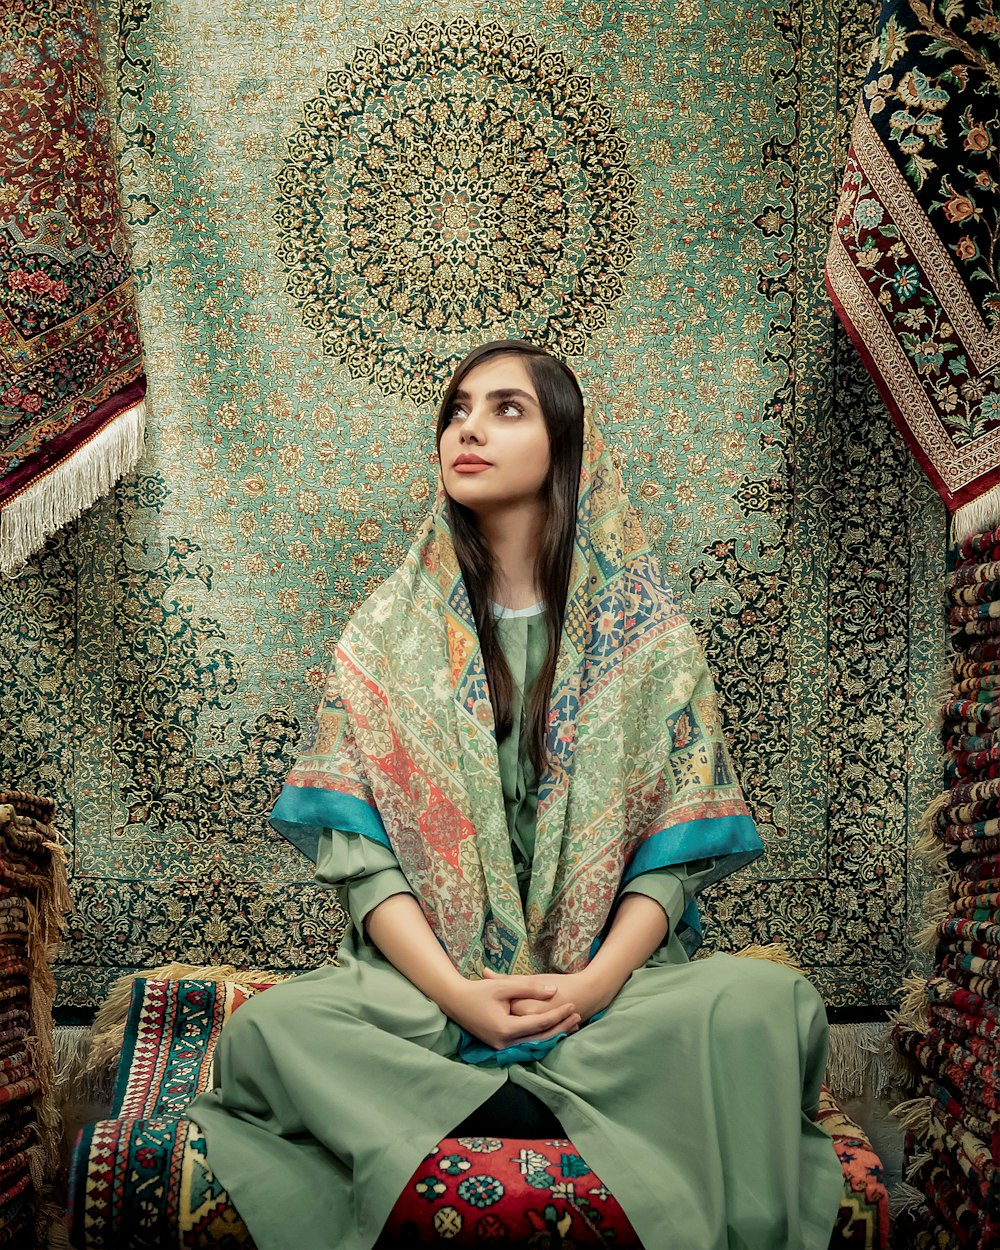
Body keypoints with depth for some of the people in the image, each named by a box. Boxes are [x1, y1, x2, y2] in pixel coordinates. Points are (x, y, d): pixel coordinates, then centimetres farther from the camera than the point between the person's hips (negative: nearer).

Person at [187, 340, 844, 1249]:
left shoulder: (644, 630, 5)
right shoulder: (390, 630, 7)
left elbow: (677, 843, 1)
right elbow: (356, 845, -1)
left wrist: (597, 980, -15)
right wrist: (454, 990, -16)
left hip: (614, 979, 0)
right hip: (422, 978, 1)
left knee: (771, 1002, -28)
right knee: (270, 1027, -28)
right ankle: (583, 1106, -20)